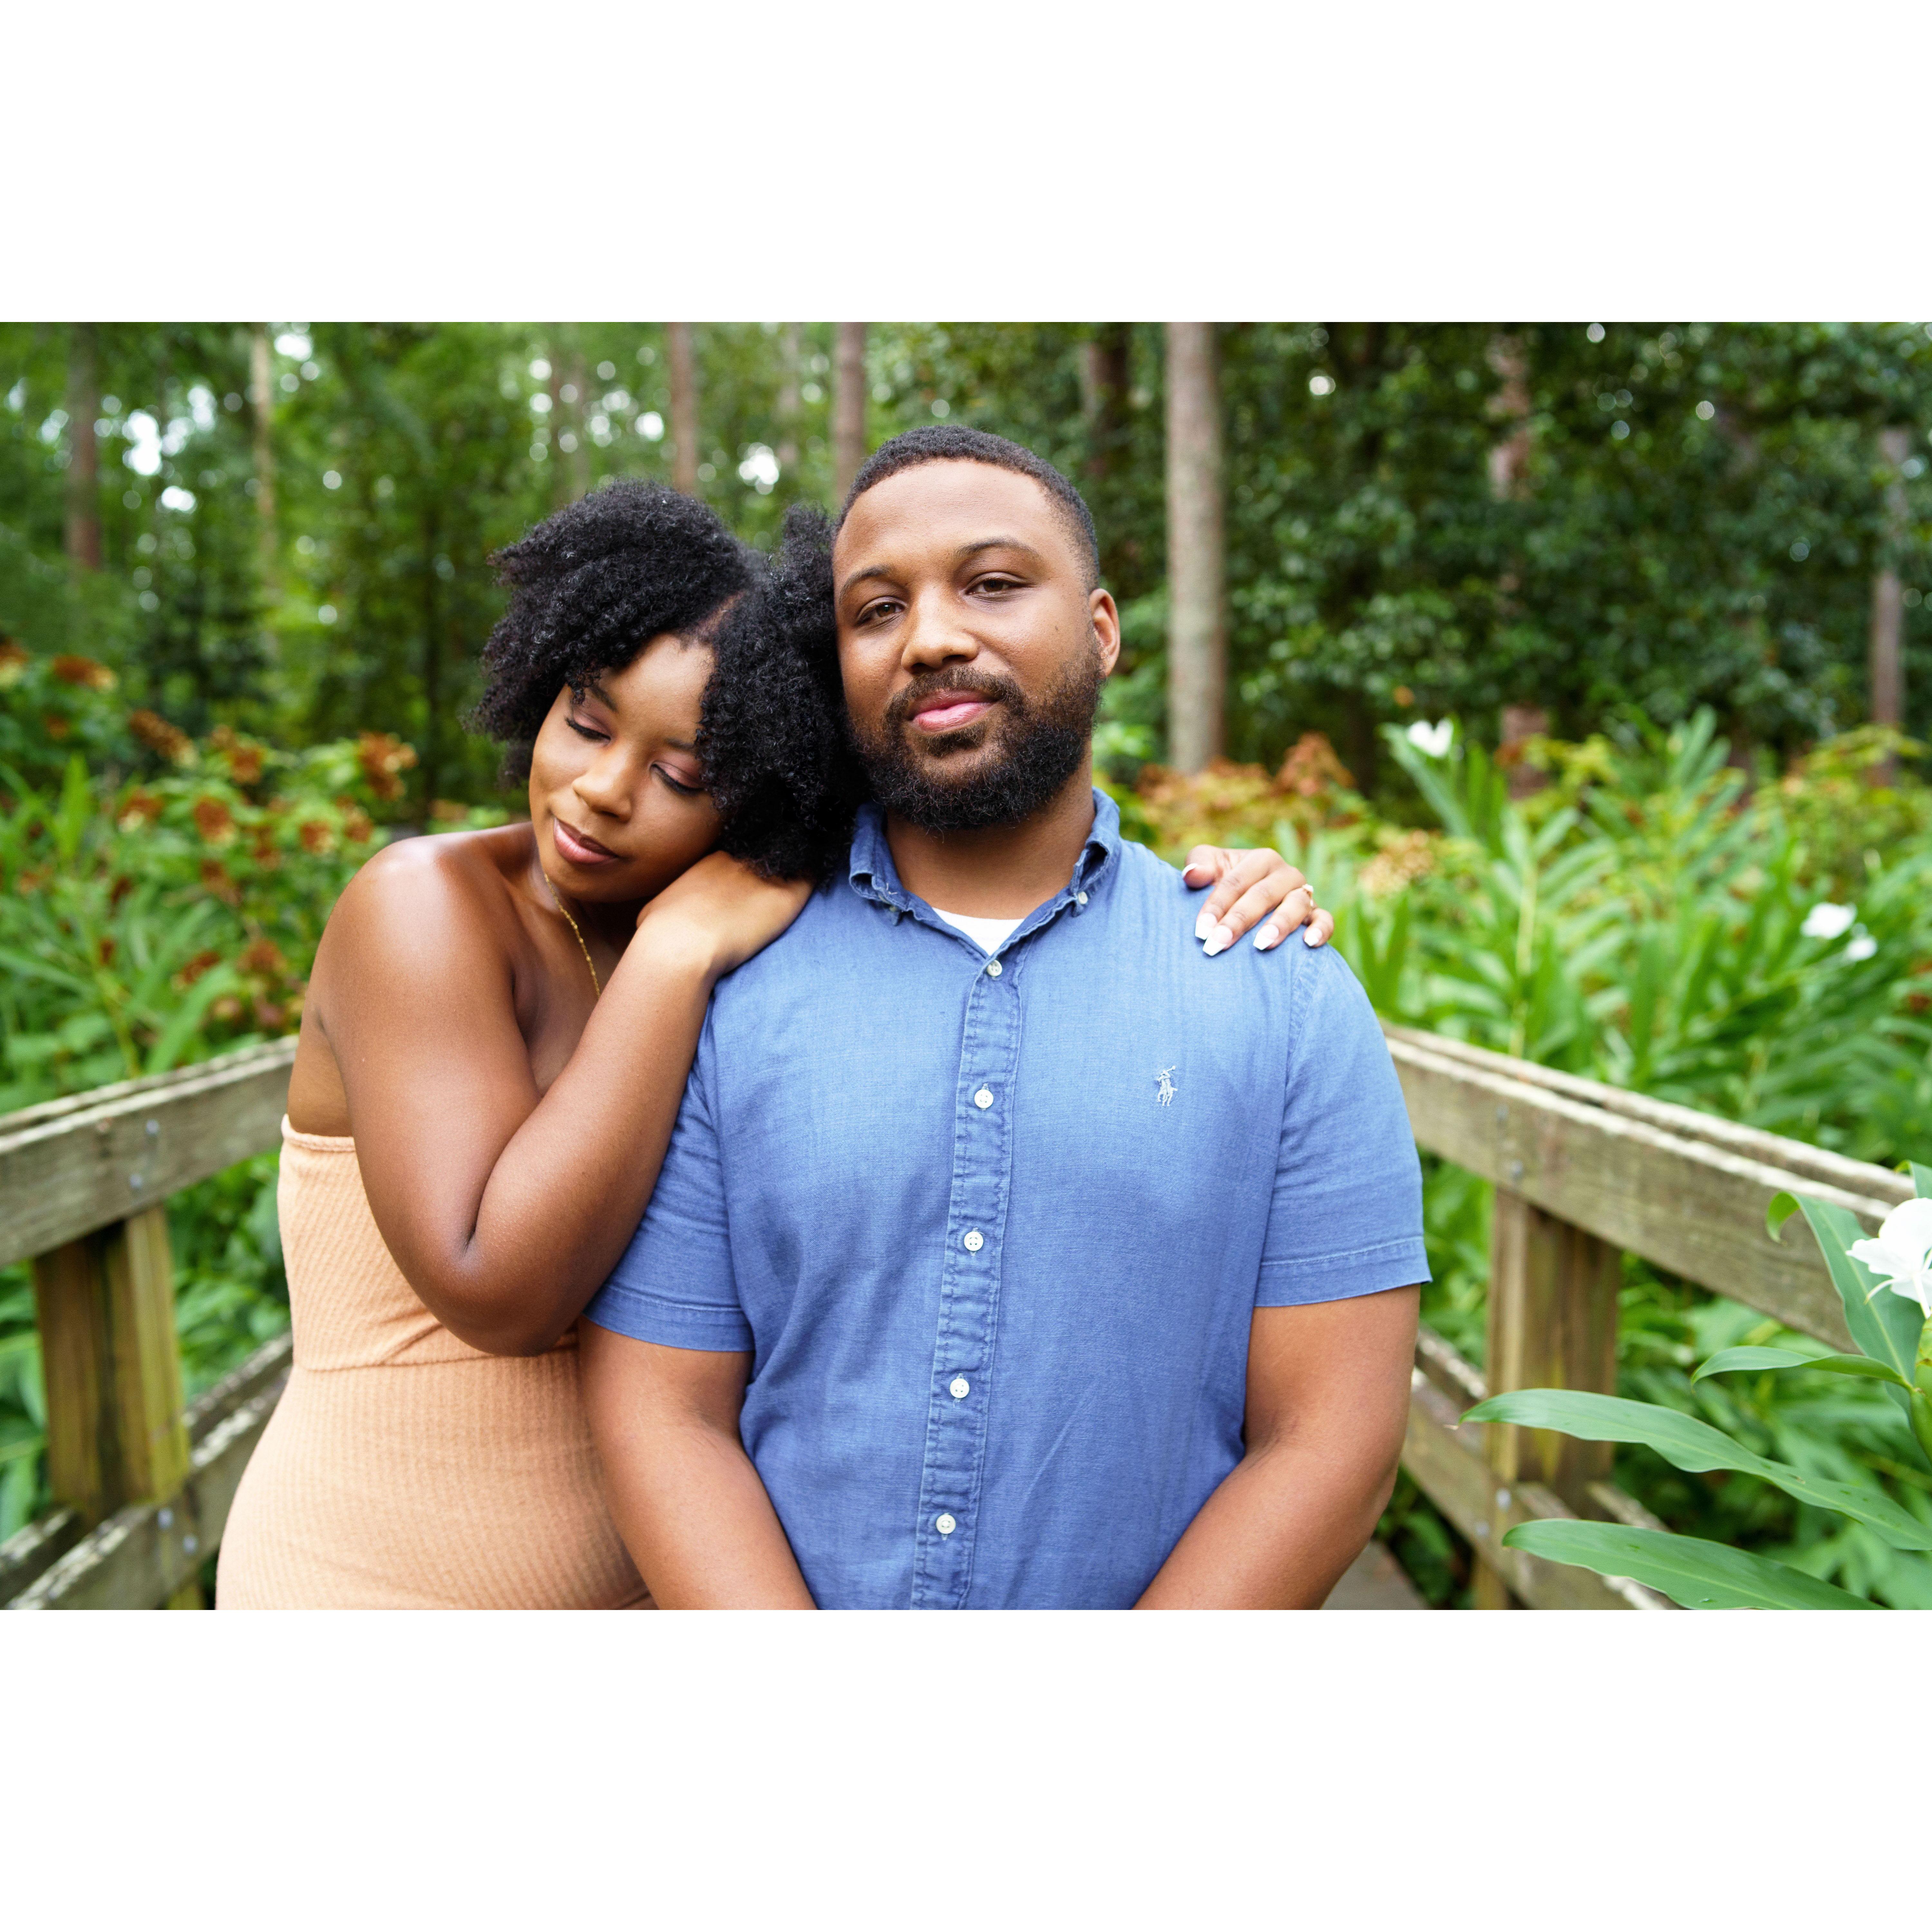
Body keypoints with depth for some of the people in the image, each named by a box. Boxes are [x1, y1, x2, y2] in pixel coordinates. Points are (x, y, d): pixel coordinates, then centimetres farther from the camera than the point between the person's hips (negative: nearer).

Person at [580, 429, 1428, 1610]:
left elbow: (1331, 1439, -10)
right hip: (775, 1602, 1)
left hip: (1177, 1602, 0)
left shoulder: (1295, 1001, -9)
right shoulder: (717, 993, -8)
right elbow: (664, 1416, -8)